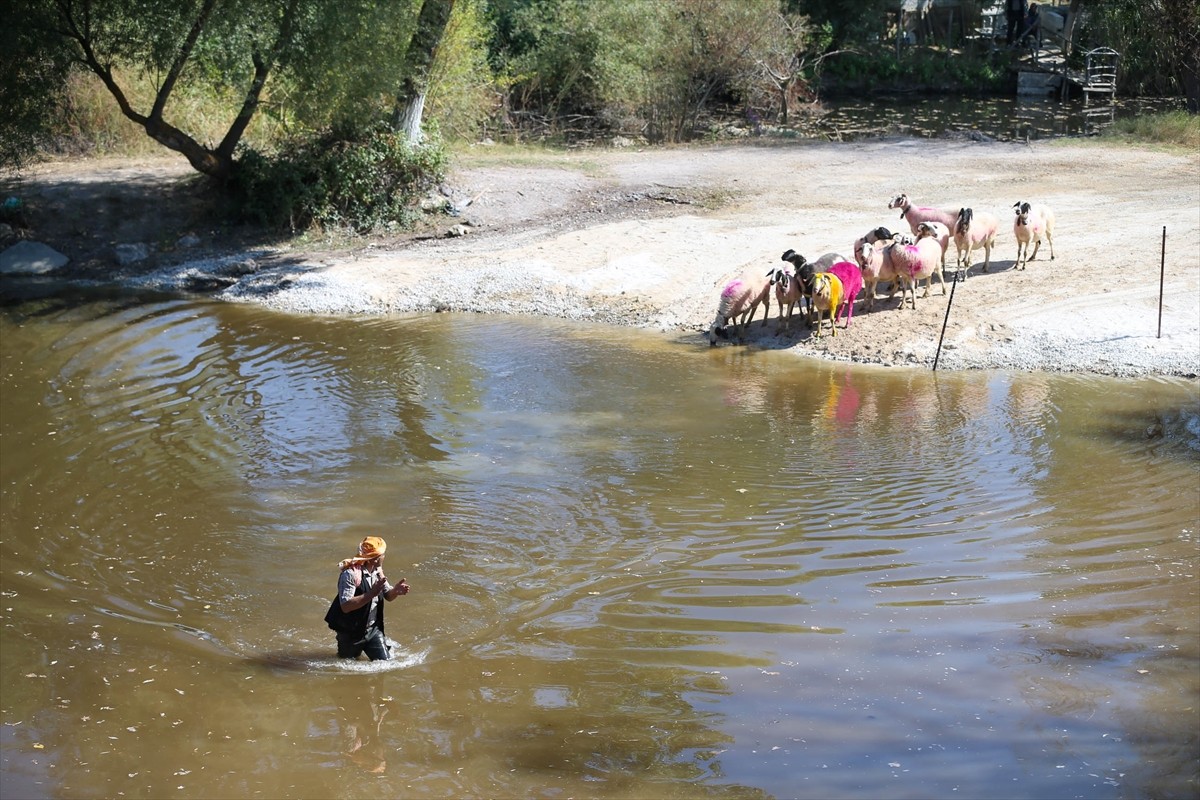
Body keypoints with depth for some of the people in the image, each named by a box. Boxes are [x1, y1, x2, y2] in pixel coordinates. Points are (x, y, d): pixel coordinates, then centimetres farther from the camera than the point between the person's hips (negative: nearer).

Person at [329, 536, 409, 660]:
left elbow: (388, 596, 10)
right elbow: (345, 606, -33)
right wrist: (371, 594, -37)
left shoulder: (377, 571, 0)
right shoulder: (351, 574, -25)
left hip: (373, 630, 6)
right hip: (351, 633, -6)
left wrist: (396, 590, -13)